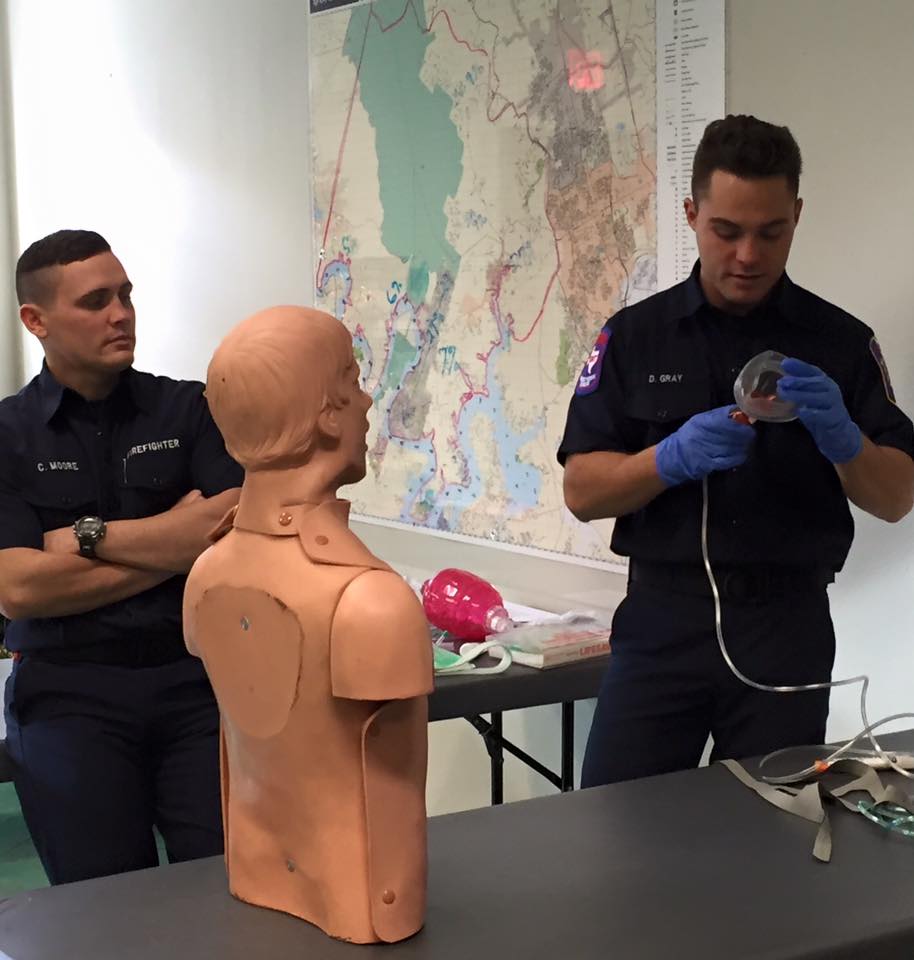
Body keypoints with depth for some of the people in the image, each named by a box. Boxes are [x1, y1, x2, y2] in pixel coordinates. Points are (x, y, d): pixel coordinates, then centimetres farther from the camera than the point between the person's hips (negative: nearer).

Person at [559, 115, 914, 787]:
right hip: (663, 621, 0)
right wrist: (674, 458, -19)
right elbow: (582, 491, -1)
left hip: (786, 628, 1)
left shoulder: (841, 342, 4)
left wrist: (842, 441, -18)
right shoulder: (634, 335, 3)